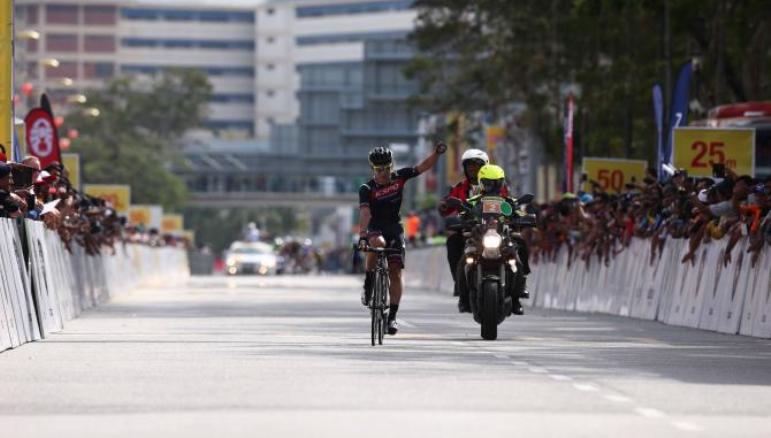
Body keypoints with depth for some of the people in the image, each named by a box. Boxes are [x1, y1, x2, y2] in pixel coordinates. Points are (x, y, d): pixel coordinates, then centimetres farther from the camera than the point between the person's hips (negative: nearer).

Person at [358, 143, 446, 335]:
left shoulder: (399, 177, -4)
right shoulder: (367, 189, -15)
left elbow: (423, 166, 0)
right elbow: (364, 213, -29)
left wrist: (437, 153, -18)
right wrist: (362, 235, -43)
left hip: (395, 228, 3)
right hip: (375, 228, -3)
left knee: (395, 272, -8)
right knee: (378, 244, -38)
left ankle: (392, 316, -3)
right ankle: (368, 283, -18)